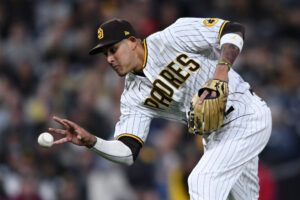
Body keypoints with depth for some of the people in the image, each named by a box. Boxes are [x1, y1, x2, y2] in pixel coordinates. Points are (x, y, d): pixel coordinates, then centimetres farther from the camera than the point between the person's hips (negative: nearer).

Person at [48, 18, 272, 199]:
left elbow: (234, 30, -15)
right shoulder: (134, 95, 2)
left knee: (202, 181, -20)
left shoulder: (173, 37, -14)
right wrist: (90, 141, -24)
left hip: (247, 116, -8)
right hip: (215, 137, 8)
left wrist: (222, 69, -31)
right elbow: (128, 152, -7)